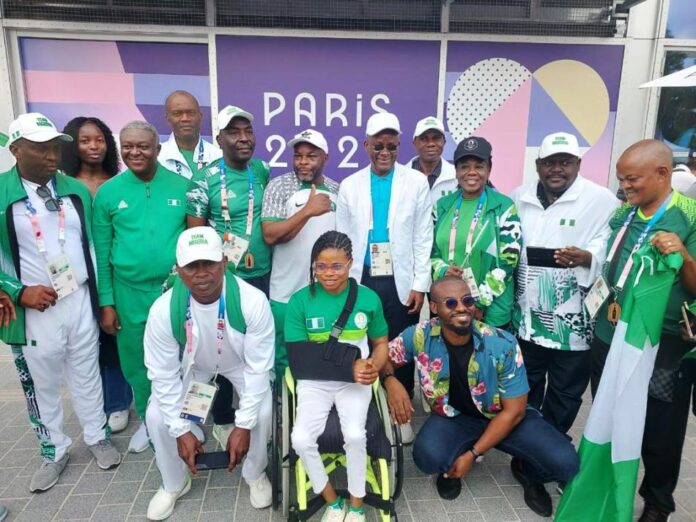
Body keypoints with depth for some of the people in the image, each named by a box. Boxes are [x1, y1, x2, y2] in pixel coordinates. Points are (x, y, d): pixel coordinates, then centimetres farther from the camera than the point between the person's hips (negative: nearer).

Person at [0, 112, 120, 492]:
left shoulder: (77, 190, 3)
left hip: (80, 301, 2)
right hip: (32, 309, -2)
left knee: (87, 376, 16)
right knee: (41, 385, 14)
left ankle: (97, 436, 34)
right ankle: (53, 451, 33)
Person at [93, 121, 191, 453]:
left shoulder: (182, 186, -4)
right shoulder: (107, 192, -1)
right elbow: (101, 251, 2)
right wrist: (106, 302, 0)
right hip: (130, 293, 2)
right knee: (135, 362, 15)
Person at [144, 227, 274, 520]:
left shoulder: (252, 301, -37)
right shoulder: (163, 310, -32)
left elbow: (259, 367, -26)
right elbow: (164, 374, -19)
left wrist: (243, 425, -25)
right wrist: (180, 429, -17)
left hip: (241, 363, -1)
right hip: (191, 365, 2)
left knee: (263, 412, -21)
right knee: (157, 417, -11)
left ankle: (255, 475, 13)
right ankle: (174, 484, 20)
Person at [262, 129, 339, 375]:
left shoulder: (338, 191, 6)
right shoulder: (279, 186, -6)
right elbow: (270, 235, -16)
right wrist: (308, 211, -24)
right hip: (287, 294, -3)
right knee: (284, 357, 10)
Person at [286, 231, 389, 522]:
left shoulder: (368, 298, -4)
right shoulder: (300, 301, -9)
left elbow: (381, 343, 8)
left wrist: (373, 366, -16)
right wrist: (348, 366, -19)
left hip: (356, 382, 0)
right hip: (315, 381, 1)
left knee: (355, 435, -24)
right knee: (301, 439, -20)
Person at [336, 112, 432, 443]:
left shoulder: (417, 182, 1)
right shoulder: (349, 186, 5)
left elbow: (423, 238, 0)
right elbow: (342, 239, 6)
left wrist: (420, 285, -5)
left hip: (401, 282, -1)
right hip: (361, 280, 1)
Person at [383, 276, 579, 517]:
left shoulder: (502, 345, -24)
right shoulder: (420, 336, -21)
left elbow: (513, 411, -15)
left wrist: (473, 454, -18)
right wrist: (390, 381, -28)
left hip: (503, 416, 0)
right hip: (454, 415, 1)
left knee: (564, 462, -22)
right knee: (428, 457, -32)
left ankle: (526, 470, 15)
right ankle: (451, 464, 8)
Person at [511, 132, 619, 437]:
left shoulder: (602, 200, -7)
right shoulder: (519, 198, 8)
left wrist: (585, 257, -33)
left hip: (573, 319, -4)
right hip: (526, 315, 4)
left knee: (565, 392, 11)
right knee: (524, 387, 19)